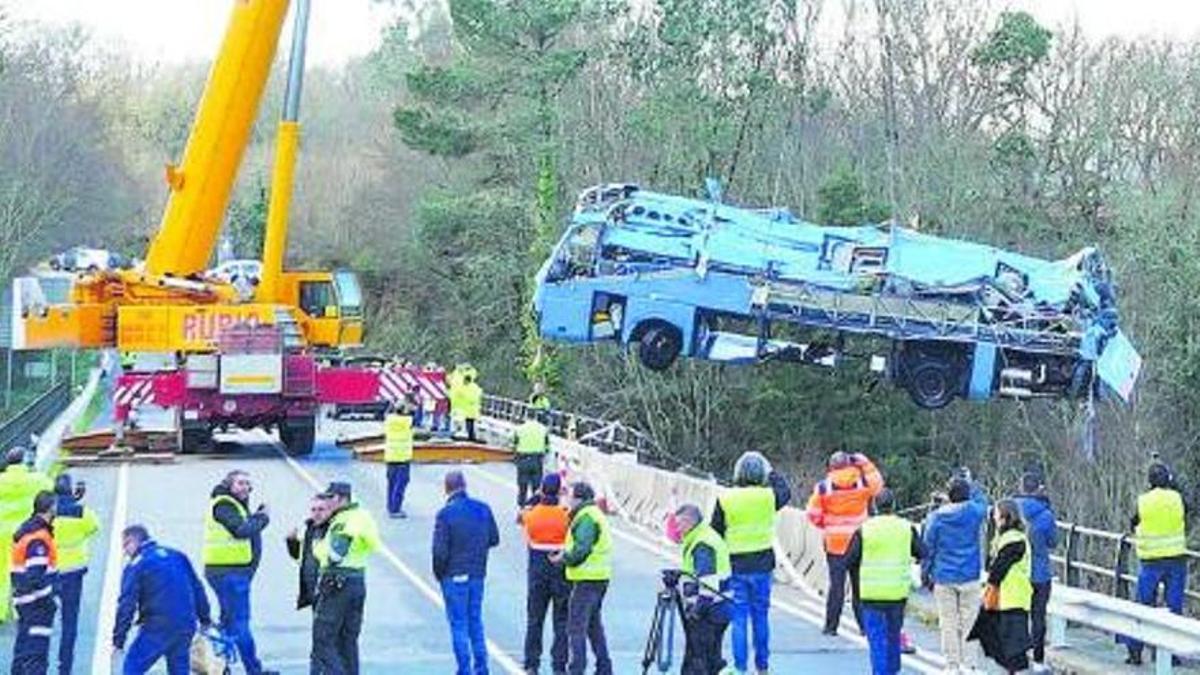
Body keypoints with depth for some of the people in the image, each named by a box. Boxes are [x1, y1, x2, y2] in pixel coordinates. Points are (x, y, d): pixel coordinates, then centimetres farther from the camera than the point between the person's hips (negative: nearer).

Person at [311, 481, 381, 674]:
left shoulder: (343, 523, -16)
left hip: (338, 582, -9)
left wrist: (318, 547, -3)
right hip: (358, 580, 9)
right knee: (348, 639, 15)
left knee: (323, 639, -4)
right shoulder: (361, 517, 12)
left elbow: (334, 555, -24)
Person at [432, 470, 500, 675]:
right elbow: (494, 539, 6)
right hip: (478, 573, 5)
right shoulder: (483, 509, -1)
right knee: (476, 621, 16)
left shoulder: (446, 514, -16)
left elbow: (440, 550, -16)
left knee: (458, 623, 3)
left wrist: (438, 573, -1)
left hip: (454, 576, -5)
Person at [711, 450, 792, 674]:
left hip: (736, 566, -1)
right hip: (762, 565, 1)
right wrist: (772, 474, 32)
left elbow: (715, 534, -2)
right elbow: (785, 492, 18)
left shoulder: (725, 500, -9)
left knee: (739, 617, 3)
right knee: (761, 616, 11)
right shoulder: (768, 497, -7)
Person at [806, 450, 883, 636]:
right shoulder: (863, 483, -4)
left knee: (836, 584, 3)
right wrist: (865, 463, 18)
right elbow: (878, 484, 17)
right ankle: (864, 625, 10)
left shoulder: (823, 487, -6)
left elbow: (814, 515, -3)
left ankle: (831, 626, 3)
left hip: (835, 543, -1)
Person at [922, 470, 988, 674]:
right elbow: (982, 500, 18)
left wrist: (926, 573, 12)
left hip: (944, 577, 1)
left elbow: (928, 548, 1)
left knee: (948, 624, 5)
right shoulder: (973, 512, -6)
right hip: (969, 576, -1)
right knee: (967, 622, 4)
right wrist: (970, 482, 28)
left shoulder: (936, 517, -4)